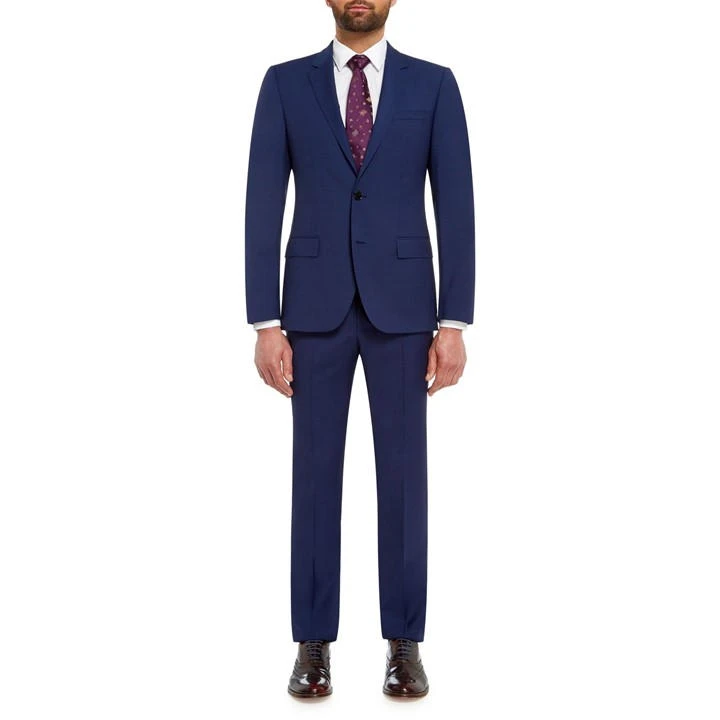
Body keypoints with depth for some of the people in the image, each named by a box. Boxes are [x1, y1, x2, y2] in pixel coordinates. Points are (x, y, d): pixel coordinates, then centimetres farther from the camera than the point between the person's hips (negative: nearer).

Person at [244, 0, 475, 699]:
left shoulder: (434, 84, 5)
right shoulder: (284, 83, 6)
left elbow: (455, 209, 1)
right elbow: (263, 209, 1)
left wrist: (453, 324, -6)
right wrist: (266, 324, -6)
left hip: (402, 305, 0)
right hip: (316, 306, 0)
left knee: (403, 470, 3)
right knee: (315, 471, 3)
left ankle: (404, 643, 15)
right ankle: (314, 643, 15)